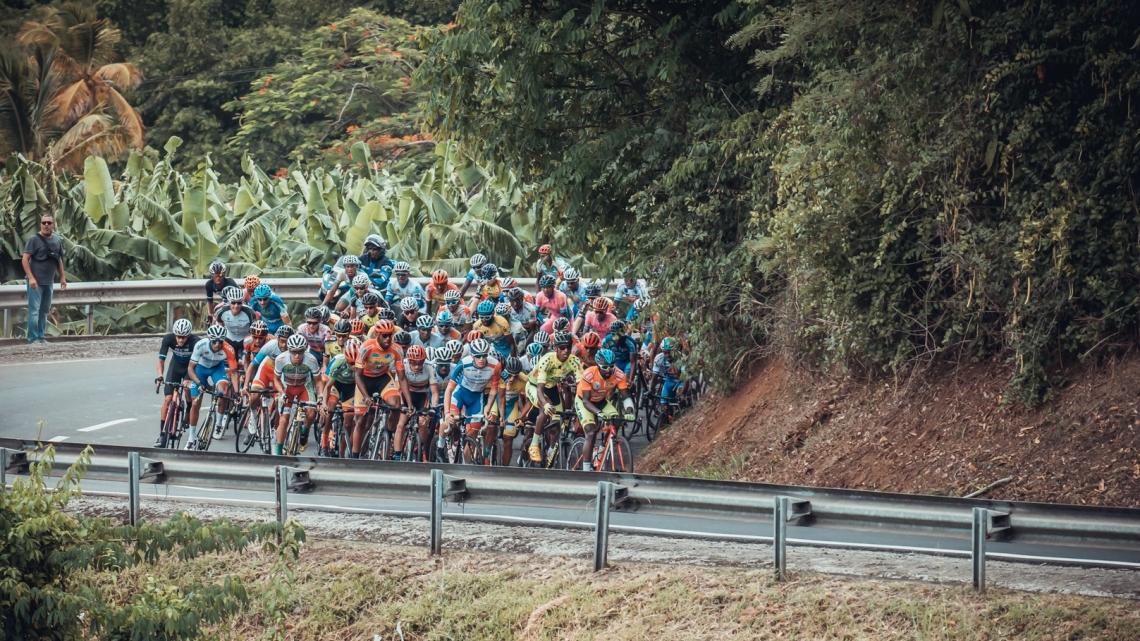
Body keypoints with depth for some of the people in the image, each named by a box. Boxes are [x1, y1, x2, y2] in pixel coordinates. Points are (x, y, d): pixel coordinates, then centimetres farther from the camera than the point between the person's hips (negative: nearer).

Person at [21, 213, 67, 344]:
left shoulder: (57, 240, 9)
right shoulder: (34, 239, -9)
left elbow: (59, 260, 19)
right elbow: (25, 259, -12)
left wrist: (62, 277, 17)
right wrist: (31, 278, -20)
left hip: (49, 282, 6)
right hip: (36, 281, -6)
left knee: (44, 311, 11)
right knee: (34, 310, -8)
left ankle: (41, 338, 17)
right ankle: (33, 339, -8)